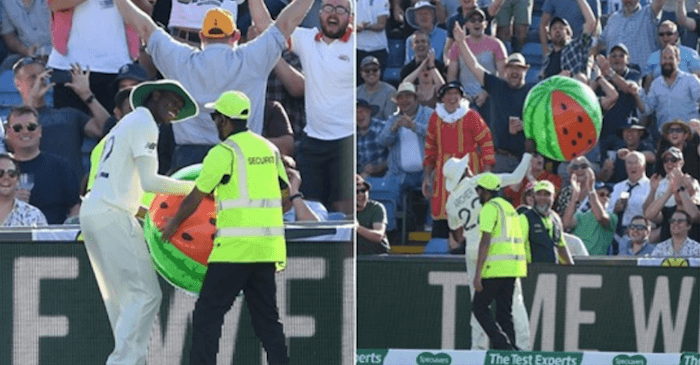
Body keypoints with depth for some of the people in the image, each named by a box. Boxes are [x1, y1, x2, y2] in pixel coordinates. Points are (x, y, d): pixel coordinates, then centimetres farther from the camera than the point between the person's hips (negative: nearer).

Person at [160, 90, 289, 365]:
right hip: (267, 247, 7)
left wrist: (174, 224, 16)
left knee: (207, 314, -2)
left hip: (234, 248, -7)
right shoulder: (269, 149, 13)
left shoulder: (224, 153, -8)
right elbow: (285, 194, 19)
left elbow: (195, 199, -1)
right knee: (266, 316, 11)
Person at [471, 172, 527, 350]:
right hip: (513, 267, 8)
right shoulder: (509, 208, 20)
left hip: (496, 268, -8)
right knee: (504, 312, 10)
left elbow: (485, 241, -15)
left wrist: (478, 273, -17)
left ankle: (503, 344, -15)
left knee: (479, 307, 0)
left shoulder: (489, 208, -7)